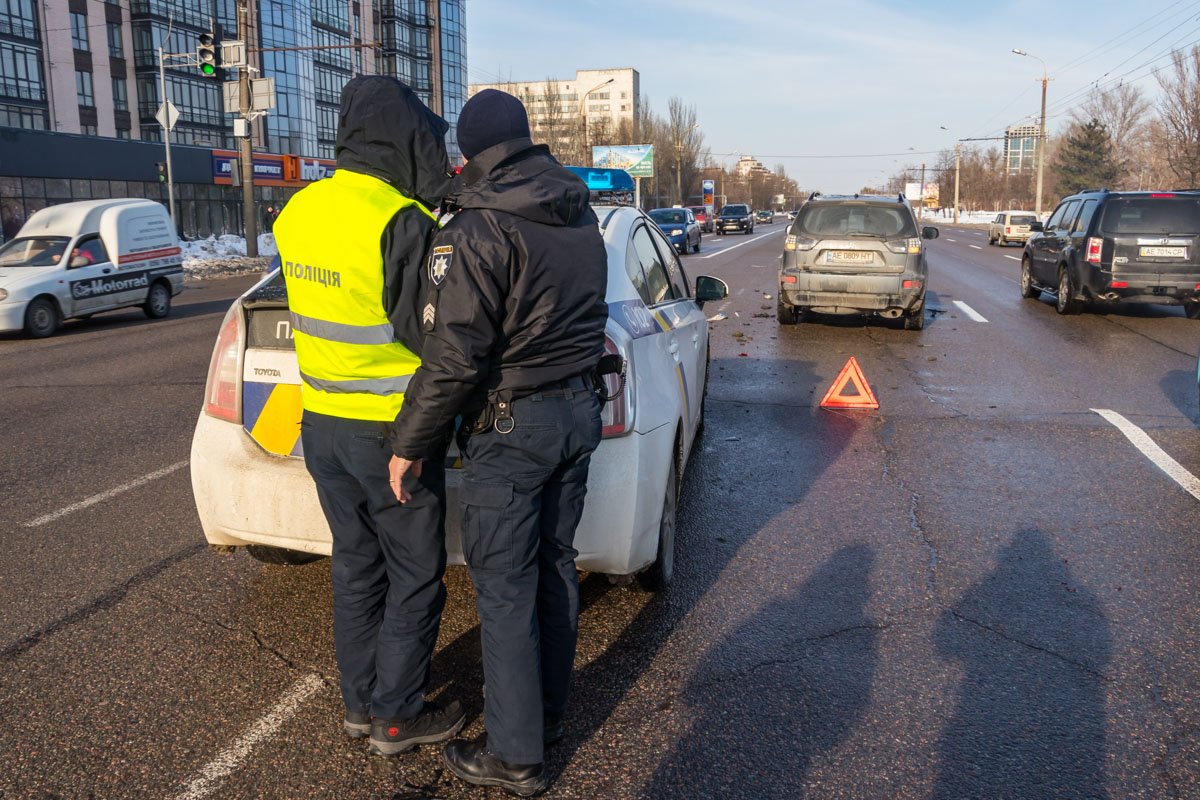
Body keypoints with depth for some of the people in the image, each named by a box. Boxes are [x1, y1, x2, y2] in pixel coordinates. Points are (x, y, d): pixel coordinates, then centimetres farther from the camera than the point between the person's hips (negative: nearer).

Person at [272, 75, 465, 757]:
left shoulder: (298, 211, 4)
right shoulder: (402, 222, -20)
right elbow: (433, 334, -19)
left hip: (322, 421, 8)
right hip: (391, 429, -7)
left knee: (357, 565, 19)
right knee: (416, 576, 8)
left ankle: (361, 702, 32)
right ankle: (398, 717, 21)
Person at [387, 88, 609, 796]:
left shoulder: (480, 228, -18)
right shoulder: (583, 217, 7)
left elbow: (454, 357, -22)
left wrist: (409, 444, -12)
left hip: (512, 427, -8)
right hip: (579, 410, 8)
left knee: (506, 590, 4)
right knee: (555, 567, 19)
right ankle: (549, 713, 35)